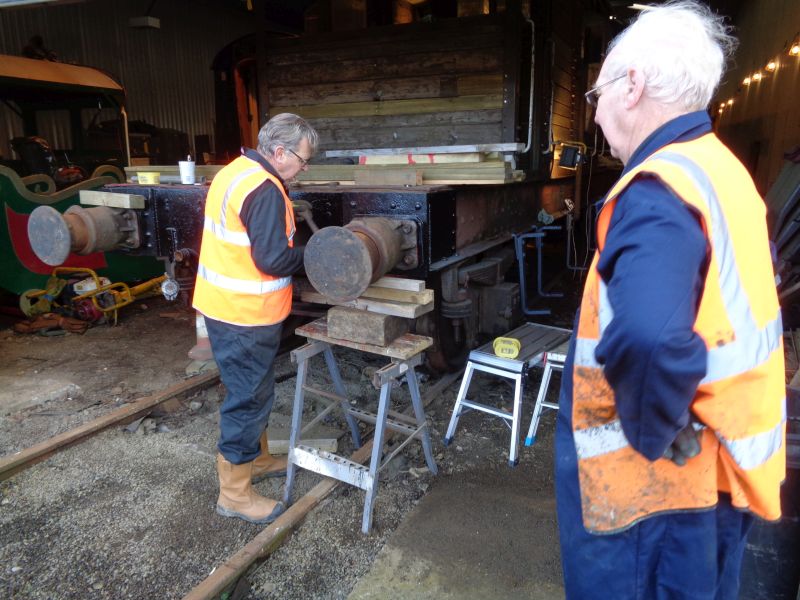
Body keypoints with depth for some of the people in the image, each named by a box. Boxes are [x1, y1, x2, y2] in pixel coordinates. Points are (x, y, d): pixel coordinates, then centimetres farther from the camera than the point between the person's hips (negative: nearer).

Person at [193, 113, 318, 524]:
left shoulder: (236, 171, 10)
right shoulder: (264, 190, -22)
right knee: (249, 398, 3)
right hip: (245, 315, -10)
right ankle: (234, 493, 18)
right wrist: (310, 254, -7)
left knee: (252, 391, 23)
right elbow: (273, 260, -24)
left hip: (223, 304, 10)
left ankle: (256, 459, 40)